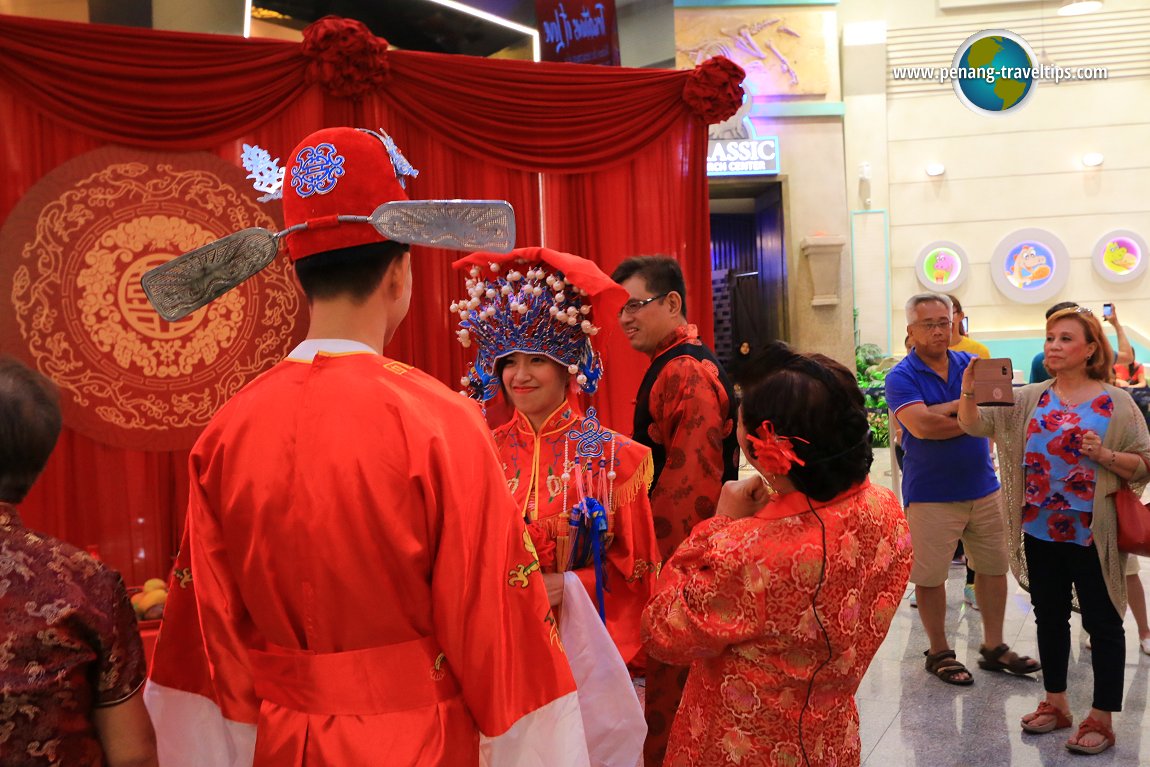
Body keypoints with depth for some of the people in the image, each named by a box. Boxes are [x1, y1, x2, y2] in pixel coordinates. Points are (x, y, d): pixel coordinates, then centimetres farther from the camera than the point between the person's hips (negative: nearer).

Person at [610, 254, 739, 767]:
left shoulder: (688, 373, -19)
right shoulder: (671, 365, 13)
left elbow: (691, 481, -24)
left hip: (676, 558, -10)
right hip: (672, 552, 10)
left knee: (669, 682, 3)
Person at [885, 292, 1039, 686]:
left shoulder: (971, 364, 7)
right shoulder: (901, 377, -9)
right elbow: (921, 425, -24)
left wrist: (951, 407, -18)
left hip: (983, 488, 5)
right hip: (931, 495, -5)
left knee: (993, 567, 14)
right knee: (930, 577, 4)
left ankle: (993, 647, 30)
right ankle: (939, 652, 22)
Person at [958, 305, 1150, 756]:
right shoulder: (1029, 398, 3)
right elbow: (974, 425, -6)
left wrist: (1103, 455, -21)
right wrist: (969, 392, -25)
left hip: (1092, 535, -4)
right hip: (1040, 531, 4)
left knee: (1102, 622, 6)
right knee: (1049, 617, 15)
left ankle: (1101, 719, 18)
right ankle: (1055, 703, 31)